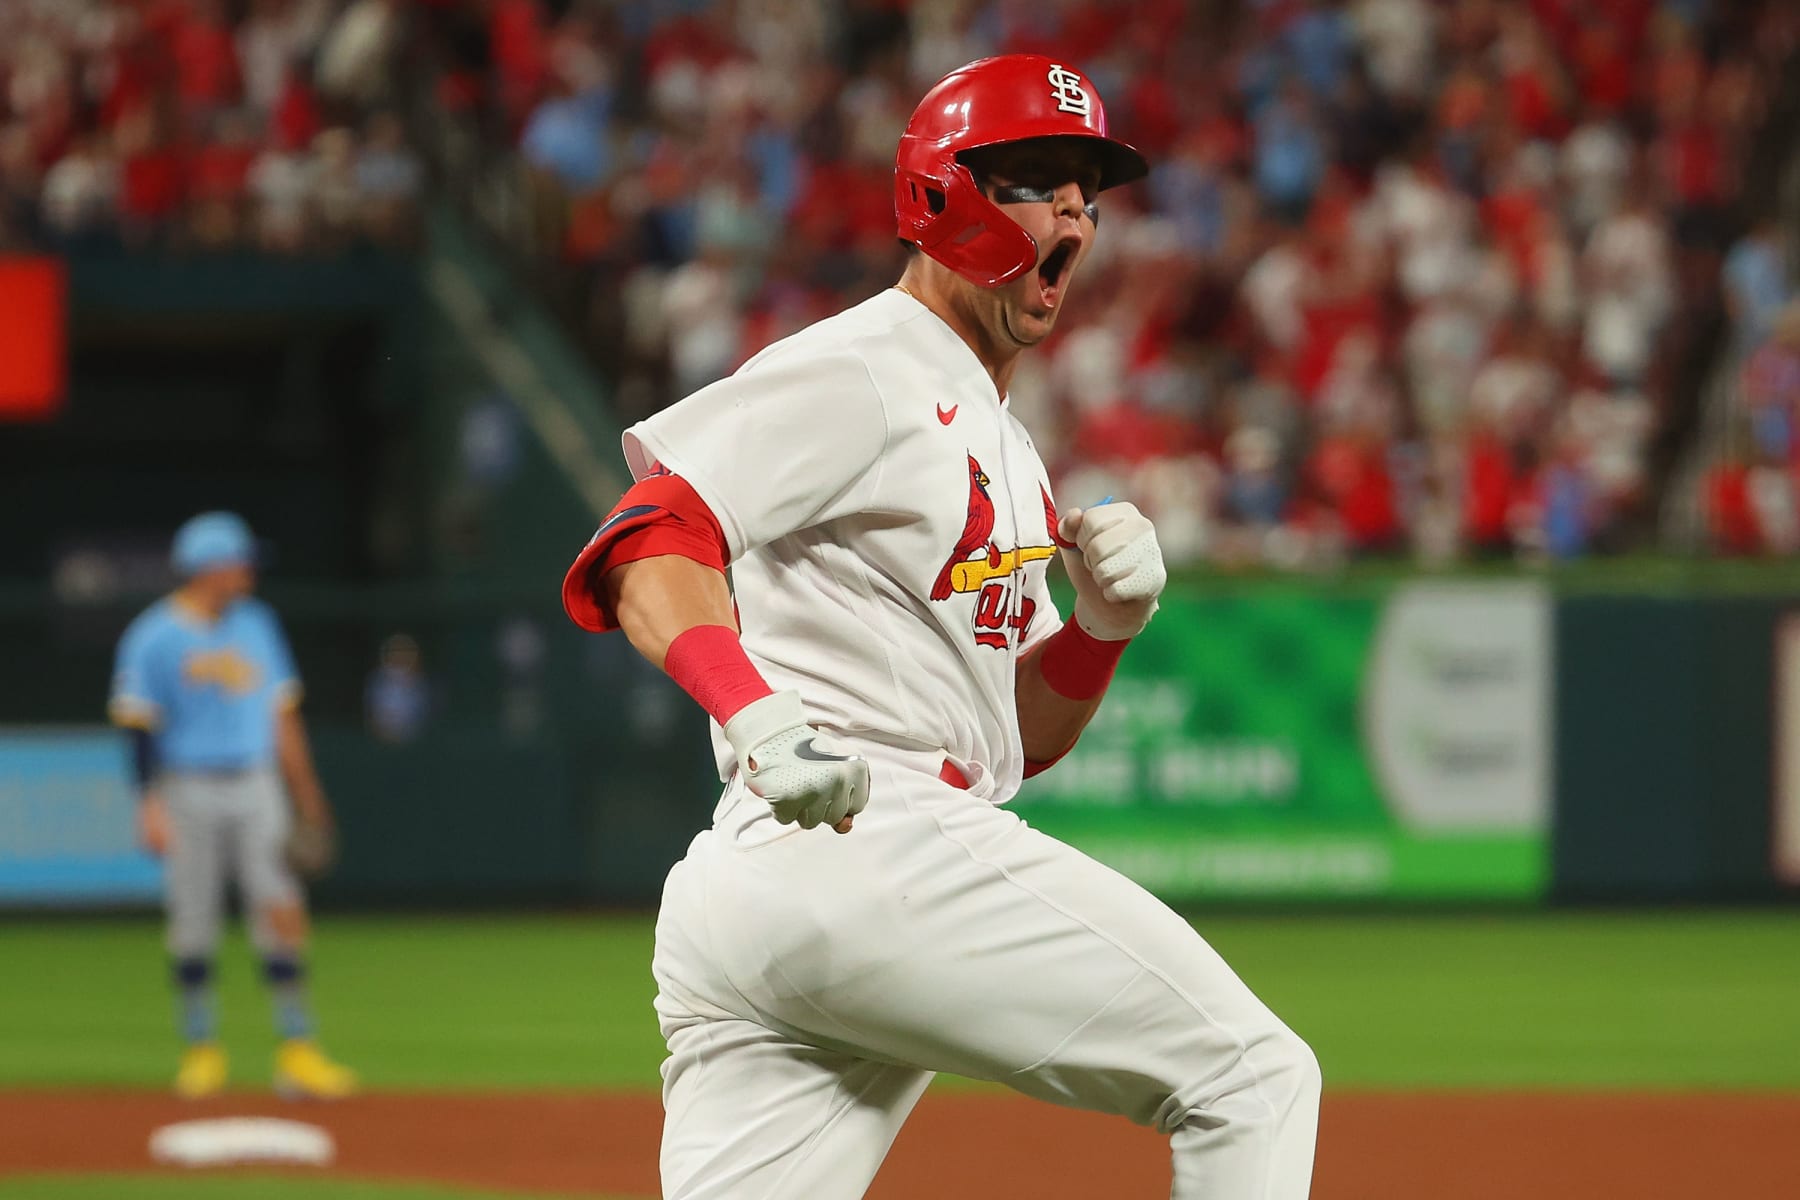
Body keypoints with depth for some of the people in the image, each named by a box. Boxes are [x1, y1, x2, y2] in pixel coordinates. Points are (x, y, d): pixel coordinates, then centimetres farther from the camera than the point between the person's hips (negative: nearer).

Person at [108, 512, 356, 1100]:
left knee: (281, 911, -6)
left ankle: (297, 1049, -5)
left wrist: (307, 797, 13)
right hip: (188, 791, -4)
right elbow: (138, 726, -7)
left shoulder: (256, 624, 11)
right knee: (192, 922, 0)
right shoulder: (152, 638, -5)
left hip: (256, 787, 4)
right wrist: (151, 805, -16)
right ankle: (201, 1048, 12)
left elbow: (282, 715, 16)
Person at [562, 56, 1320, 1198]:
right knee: (1253, 1075, -7)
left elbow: (1024, 734, 28)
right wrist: (754, 711, -32)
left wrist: (1108, 619, 8)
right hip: (877, 852, -10)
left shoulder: (1003, 445, 28)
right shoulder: (858, 371, -2)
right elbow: (648, 541, -16)